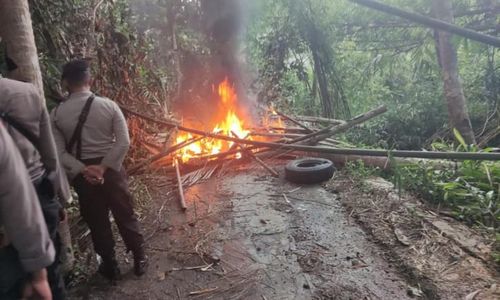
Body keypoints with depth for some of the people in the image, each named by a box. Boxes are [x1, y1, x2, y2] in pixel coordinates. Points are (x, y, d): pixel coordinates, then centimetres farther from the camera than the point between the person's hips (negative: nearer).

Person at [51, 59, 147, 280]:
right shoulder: (108, 105, -9)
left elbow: (58, 153, -11)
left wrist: (82, 170, -12)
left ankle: (110, 266, 32)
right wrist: (103, 167, -14)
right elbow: (124, 142, -15)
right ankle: (139, 260, 29)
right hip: (111, 169, 0)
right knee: (126, 216, 15)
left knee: (97, 222, 16)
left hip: (81, 174, 1)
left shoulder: (56, 114, -7)